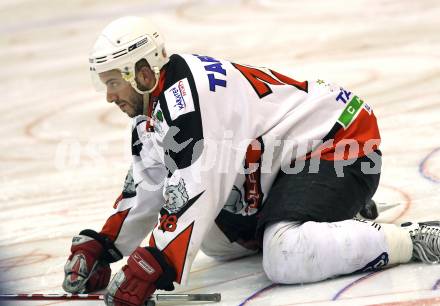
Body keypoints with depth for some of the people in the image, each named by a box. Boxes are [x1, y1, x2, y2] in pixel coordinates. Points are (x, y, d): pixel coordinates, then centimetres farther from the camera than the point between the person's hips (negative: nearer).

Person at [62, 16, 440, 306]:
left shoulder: (188, 95, -25)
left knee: (284, 260, -29)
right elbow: (144, 191, 14)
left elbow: (194, 194, -32)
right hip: (289, 158, 11)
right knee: (216, 240, 18)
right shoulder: (152, 113, 8)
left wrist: (151, 270, -34)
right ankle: (338, 216, 21)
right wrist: (98, 248, 6)